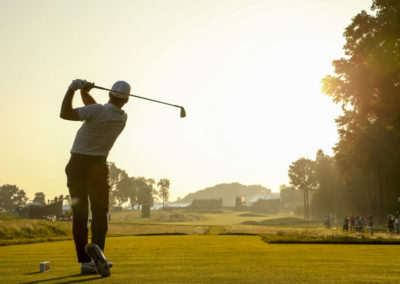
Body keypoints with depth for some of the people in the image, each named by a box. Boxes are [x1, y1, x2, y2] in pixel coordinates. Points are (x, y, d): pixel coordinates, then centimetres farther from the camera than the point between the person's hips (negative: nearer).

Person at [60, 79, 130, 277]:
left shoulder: (98, 111, -14)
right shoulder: (123, 118, 3)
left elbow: (65, 113, -19)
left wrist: (73, 89, -11)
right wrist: (84, 91, -1)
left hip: (77, 165, -2)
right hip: (98, 166, 2)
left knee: (79, 214, 3)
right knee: (100, 212, 6)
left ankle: (86, 261, 0)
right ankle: (97, 247, -23)